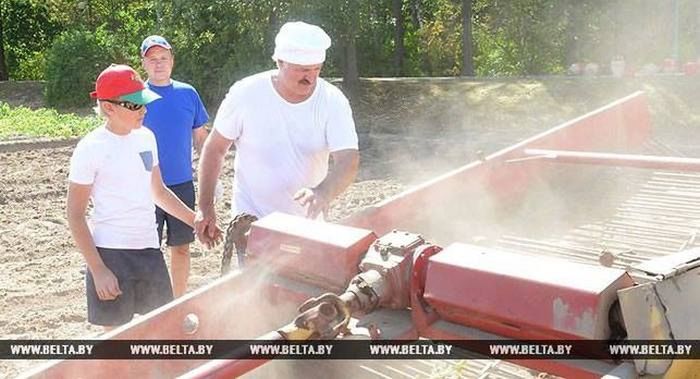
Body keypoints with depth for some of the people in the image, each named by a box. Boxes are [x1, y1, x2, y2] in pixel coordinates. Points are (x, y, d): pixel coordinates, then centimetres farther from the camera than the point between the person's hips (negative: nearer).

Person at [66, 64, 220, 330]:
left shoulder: (146, 138, 6)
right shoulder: (91, 148, -11)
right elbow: (75, 216, -9)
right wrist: (97, 270, -15)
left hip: (149, 249, 6)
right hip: (110, 254, -6)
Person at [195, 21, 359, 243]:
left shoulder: (333, 101, -14)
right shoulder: (246, 94, -15)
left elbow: (349, 162, -22)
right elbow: (214, 149, -3)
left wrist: (323, 193, -43)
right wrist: (205, 207, -2)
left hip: (307, 222, 2)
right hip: (252, 221, -2)